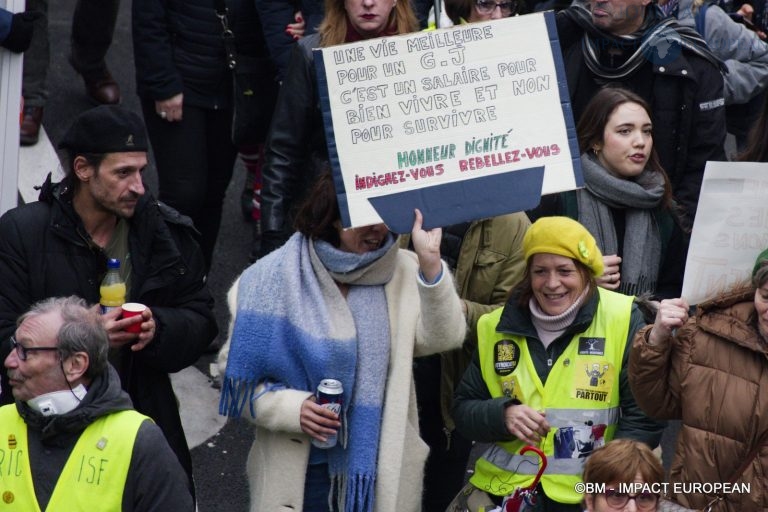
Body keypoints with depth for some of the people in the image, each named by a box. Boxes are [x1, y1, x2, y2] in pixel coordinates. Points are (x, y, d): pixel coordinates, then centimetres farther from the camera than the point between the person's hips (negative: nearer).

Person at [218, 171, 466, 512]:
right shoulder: (274, 278, -4)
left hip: (382, 465, 1)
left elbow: (442, 338, -15)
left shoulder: (401, 271, 0)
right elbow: (236, 372, -2)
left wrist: (430, 263, -24)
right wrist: (291, 408, -16)